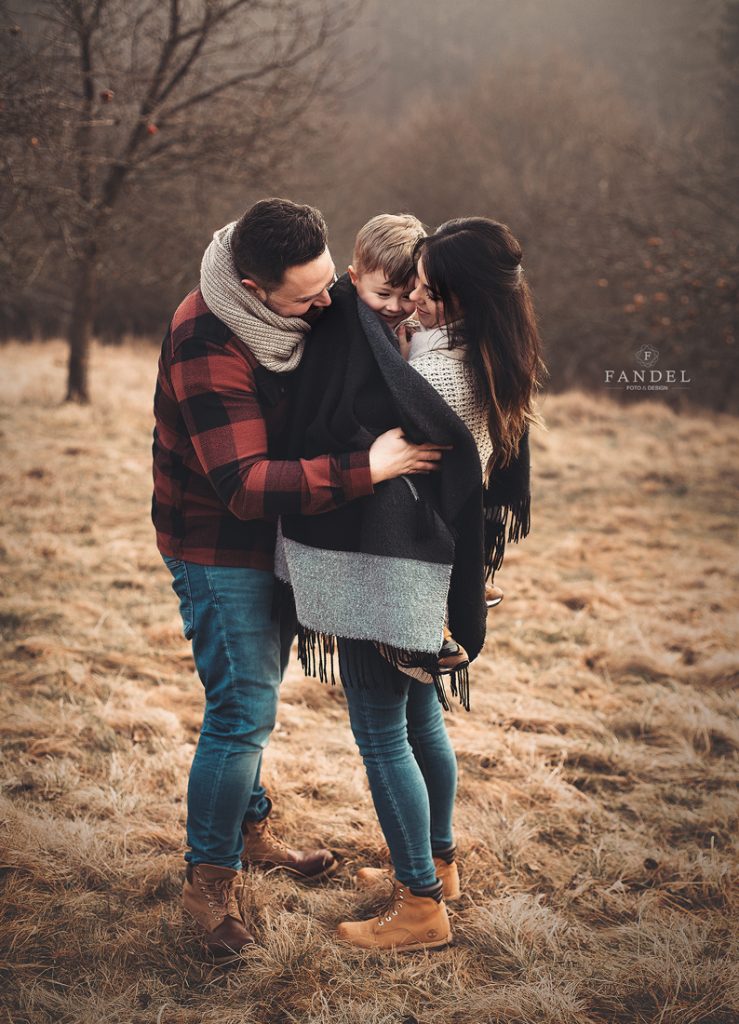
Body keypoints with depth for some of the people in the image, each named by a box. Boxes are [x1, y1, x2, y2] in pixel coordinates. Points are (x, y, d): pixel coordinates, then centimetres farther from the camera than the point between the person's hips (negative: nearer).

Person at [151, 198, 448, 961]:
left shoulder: (297, 310, -6)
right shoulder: (208, 348, -32)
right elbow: (245, 486, -36)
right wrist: (366, 469, -38)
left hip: (270, 538, 8)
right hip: (217, 548, -8)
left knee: (255, 693, 21)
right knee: (243, 712, -6)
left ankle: (248, 828, 40)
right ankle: (208, 880, 11)